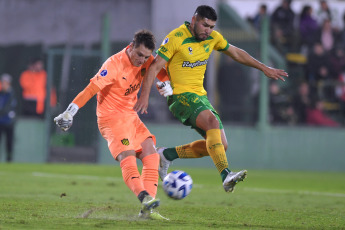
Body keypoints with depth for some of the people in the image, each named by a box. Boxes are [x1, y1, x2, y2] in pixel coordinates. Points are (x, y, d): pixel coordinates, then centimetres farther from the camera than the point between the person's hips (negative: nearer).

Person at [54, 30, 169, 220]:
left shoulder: (146, 61, -1)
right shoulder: (114, 64, -22)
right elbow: (91, 89, -26)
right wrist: (69, 112, -30)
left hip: (131, 116, 8)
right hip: (111, 118, -8)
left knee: (151, 156, -5)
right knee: (127, 157, -26)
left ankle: (147, 210, -9)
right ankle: (144, 197, -46)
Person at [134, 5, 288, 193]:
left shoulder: (212, 37, 6)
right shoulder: (176, 38, -13)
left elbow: (236, 53, 21)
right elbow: (155, 66, -14)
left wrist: (264, 68, 21)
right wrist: (144, 96, -22)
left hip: (200, 95, 8)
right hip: (181, 95, -8)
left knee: (220, 145, -1)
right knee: (212, 122, -33)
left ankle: (167, 155, 13)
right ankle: (226, 176, -43)